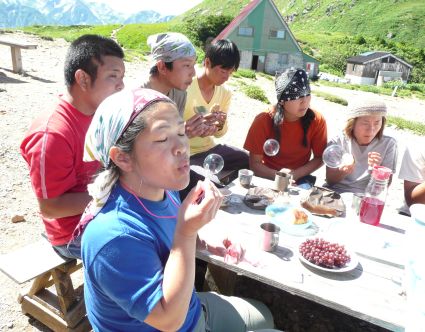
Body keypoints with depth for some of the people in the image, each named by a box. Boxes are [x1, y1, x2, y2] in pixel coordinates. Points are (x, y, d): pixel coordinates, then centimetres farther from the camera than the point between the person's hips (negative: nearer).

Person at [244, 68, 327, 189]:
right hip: (268, 176, -1)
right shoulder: (263, 120, -15)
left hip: (300, 178, 2)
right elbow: (254, 163, -12)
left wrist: (295, 174, -17)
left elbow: (319, 158, -1)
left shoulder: (317, 121, -11)